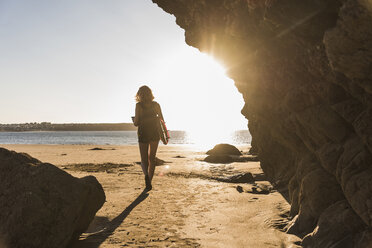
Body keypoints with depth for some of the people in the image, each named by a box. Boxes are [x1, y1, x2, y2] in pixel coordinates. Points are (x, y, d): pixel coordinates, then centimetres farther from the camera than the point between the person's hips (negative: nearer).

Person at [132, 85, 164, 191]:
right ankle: (149, 182, 13)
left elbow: (136, 123, -11)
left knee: (144, 159, 6)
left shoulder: (138, 105, -6)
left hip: (143, 134, -2)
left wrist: (134, 121, 12)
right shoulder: (156, 105, 2)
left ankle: (146, 175, -23)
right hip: (154, 134, 2)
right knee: (152, 158, 14)